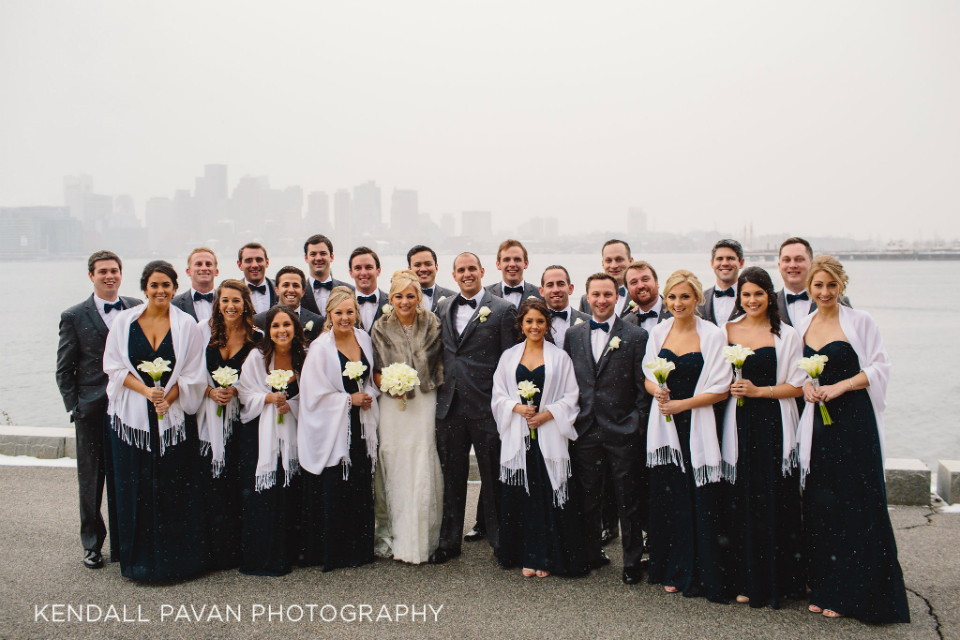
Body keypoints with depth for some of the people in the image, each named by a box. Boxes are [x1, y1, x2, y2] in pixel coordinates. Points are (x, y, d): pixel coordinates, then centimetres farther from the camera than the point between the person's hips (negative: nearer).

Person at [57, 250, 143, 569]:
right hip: (92, 410, -1)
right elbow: (64, 370, 3)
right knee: (91, 479, 9)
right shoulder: (74, 317, 1)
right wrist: (74, 408, -4)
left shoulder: (138, 310, 5)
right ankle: (92, 544, 23)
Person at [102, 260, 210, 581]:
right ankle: (141, 559, 16)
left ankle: (175, 558, 13)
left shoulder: (187, 325, 2)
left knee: (175, 490, 1)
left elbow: (193, 375, 0)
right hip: (132, 417, 1)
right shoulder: (124, 322, 4)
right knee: (136, 489, 4)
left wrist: (167, 398, -14)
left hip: (174, 418, -1)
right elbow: (114, 366, 1)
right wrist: (146, 391, -13)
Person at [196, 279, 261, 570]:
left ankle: (237, 550, 11)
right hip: (209, 418, 1)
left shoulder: (256, 337, 2)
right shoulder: (204, 331, 6)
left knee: (236, 482, -1)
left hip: (240, 417, -1)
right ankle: (216, 550, 11)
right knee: (211, 485, 0)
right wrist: (210, 391, -9)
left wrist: (234, 390, -12)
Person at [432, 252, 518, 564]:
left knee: (493, 477, 5)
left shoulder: (502, 310, -3)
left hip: (486, 406, -4)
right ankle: (449, 542, 26)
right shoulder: (443, 308, 12)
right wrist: (439, 392, 9)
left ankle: (499, 540, 21)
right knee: (452, 476, 14)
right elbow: (440, 354, 16)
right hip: (450, 405, 4)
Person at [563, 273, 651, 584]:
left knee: (628, 500, 5)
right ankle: (591, 553, 28)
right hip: (584, 430, 3)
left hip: (623, 432, -3)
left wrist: (639, 424, -6)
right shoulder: (573, 335, 9)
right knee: (587, 498, 11)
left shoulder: (636, 336, -2)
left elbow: (644, 387, -2)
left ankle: (632, 561, 19)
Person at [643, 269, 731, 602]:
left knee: (702, 503, -3)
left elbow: (720, 389, -7)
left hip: (698, 428, -4)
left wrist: (682, 403, -14)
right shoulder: (658, 333, 8)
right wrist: (657, 390, -8)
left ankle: (705, 576, 10)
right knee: (669, 497, 7)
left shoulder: (713, 336, -5)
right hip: (665, 427, 4)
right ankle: (676, 572, 21)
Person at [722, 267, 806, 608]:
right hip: (738, 425, 2)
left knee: (774, 501, -1)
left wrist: (758, 390, -11)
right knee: (741, 502, 4)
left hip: (773, 426, -2)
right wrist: (729, 388, -1)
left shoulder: (786, 335, 1)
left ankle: (777, 581, 14)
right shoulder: (727, 331, 9)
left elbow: (797, 386, -3)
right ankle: (746, 581, 17)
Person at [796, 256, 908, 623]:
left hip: (854, 420, -4)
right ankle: (824, 589, 17)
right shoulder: (802, 327, 11)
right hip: (817, 422, 4)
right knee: (820, 505, 6)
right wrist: (805, 386, -2)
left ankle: (854, 594, 10)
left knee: (856, 504, -2)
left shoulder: (860, 321, -2)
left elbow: (880, 367, -5)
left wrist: (840, 386, -14)